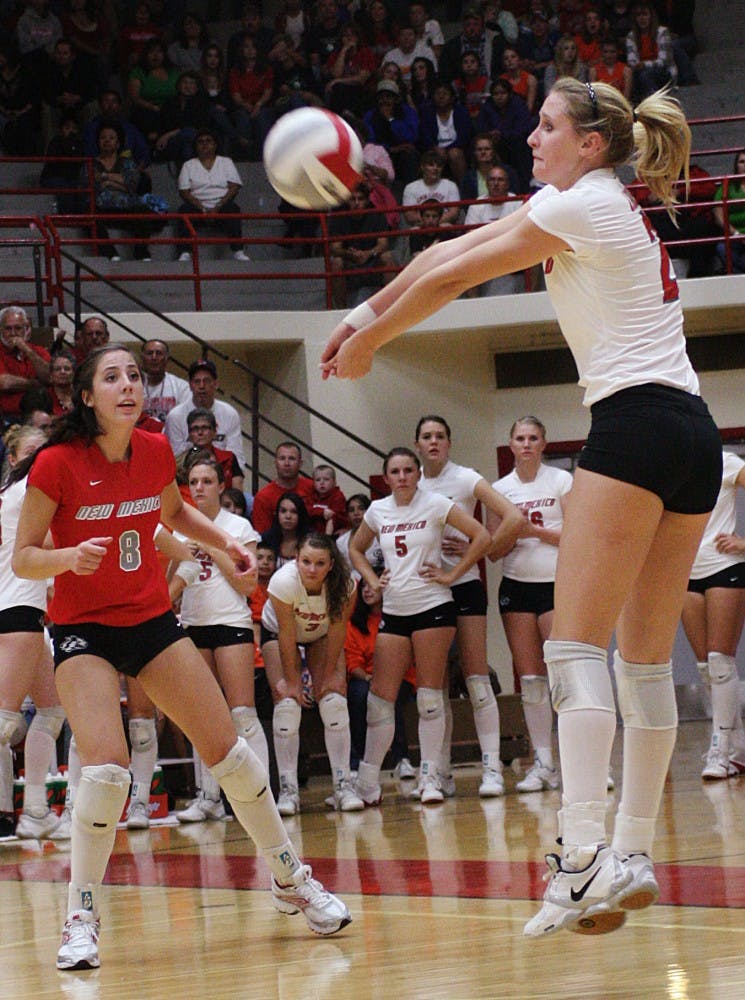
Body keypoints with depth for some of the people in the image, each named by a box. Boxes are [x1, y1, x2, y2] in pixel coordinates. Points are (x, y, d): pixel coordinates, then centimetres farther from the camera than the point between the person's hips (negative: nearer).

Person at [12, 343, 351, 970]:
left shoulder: (155, 452, -3)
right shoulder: (57, 464, -17)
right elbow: (22, 559, -13)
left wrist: (227, 543, 7)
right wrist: (69, 556, -32)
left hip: (154, 620, 4)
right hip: (83, 630, -4)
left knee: (230, 752, 1)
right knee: (107, 768, -23)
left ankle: (291, 880, 20)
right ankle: (81, 918, -6)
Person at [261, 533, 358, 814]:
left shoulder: (344, 585, -31)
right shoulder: (284, 581, -36)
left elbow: (337, 630, -19)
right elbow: (287, 634, -28)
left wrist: (330, 673, -15)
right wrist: (291, 680, -22)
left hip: (321, 635, 2)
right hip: (277, 633, -2)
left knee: (334, 701, -13)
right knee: (287, 703, -15)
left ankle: (343, 784, -11)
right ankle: (287, 788, -14)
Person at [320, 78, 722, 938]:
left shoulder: (582, 202, -3)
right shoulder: (604, 206, 23)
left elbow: (451, 278, 1)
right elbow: (456, 252, 23)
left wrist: (364, 340, 14)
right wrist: (367, 315, 24)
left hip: (636, 423, -10)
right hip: (693, 436, 10)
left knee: (575, 647, -14)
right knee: (646, 659, 8)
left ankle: (586, 855, -24)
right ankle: (632, 857, 9)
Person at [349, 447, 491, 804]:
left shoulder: (435, 504, -4)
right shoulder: (377, 511, 8)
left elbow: (481, 537, -8)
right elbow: (355, 550, 25)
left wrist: (451, 574, -9)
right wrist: (372, 580, 9)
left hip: (432, 608, -4)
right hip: (393, 611, 4)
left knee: (430, 696, -3)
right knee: (380, 697, 0)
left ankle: (430, 776, 4)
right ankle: (368, 781, 6)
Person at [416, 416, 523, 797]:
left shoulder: (465, 479, -3)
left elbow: (514, 519, -13)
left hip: (464, 586, -4)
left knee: (476, 679, -7)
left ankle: (491, 768, -7)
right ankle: (440, 773, 9)